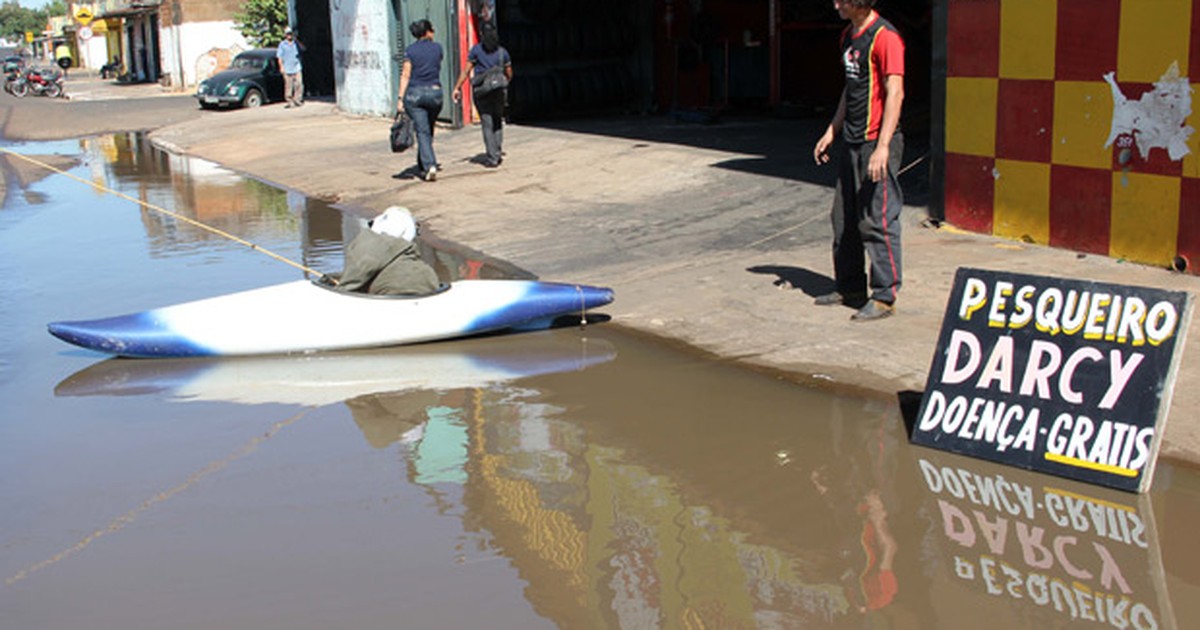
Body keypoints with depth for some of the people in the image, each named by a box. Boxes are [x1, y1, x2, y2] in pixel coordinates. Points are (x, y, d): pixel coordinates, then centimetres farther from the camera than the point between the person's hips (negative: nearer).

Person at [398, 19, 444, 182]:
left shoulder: (410, 51, -2)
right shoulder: (437, 48, 3)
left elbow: (405, 75, -7)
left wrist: (400, 97, -6)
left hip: (414, 93, -2)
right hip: (434, 91, 2)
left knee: (422, 131, -4)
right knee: (428, 130, 17)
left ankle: (429, 166, -19)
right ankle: (422, 165, 24)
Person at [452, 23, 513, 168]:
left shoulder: (476, 49, -2)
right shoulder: (502, 51, 5)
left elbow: (467, 71, -5)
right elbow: (509, 74, 11)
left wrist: (457, 87, 0)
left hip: (481, 91, -2)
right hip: (499, 91, 2)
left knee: (487, 124, 1)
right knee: (497, 121, 17)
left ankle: (492, 158, -1)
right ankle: (498, 153, 13)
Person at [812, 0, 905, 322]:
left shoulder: (884, 37, -13)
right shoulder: (849, 35, 15)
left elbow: (895, 93, -18)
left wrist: (882, 147, -24)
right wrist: (832, 131, 22)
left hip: (877, 142, -9)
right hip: (852, 142, 10)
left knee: (877, 220, -7)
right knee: (844, 219, 14)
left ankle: (884, 297, -1)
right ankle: (850, 287, 26)